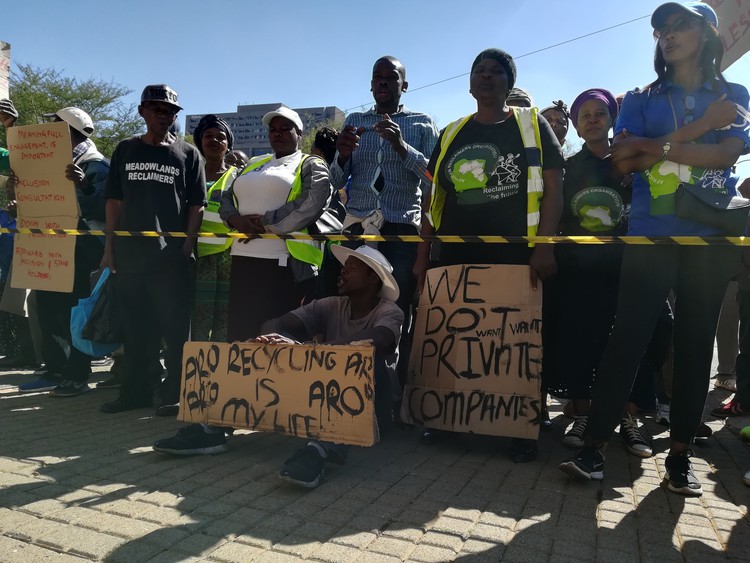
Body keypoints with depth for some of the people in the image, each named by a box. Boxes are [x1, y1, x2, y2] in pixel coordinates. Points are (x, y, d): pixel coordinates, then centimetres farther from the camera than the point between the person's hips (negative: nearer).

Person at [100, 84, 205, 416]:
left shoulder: (187, 154, 6)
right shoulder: (126, 150, 14)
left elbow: (196, 205, 3)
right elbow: (114, 201, 12)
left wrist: (188, 245, -7)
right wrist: (109, 246, 6)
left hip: (171, 255, -3)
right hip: (129, 252, 4)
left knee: (175, 328, -1)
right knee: (134, 327, 10)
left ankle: (176, 394, 8)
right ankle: (136, 391, 22)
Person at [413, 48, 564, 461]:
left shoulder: (532, 125, 7)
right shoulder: (451, 134, 15)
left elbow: (553, 188, -1)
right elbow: (435, 197, 14)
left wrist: (544, 247, -13)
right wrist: (423, 254, 7)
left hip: (515, 256, -3)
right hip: (455, 256, 3)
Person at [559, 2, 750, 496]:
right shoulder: (641, 99, 14)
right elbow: (623, 159, -4)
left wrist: (656, 145, -10)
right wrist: (699, 129, -9)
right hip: (651, 234, -1)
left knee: (695, 342, 3)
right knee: (628, 336, -8)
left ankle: (680, 455, 12)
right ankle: (595, 446, -4)